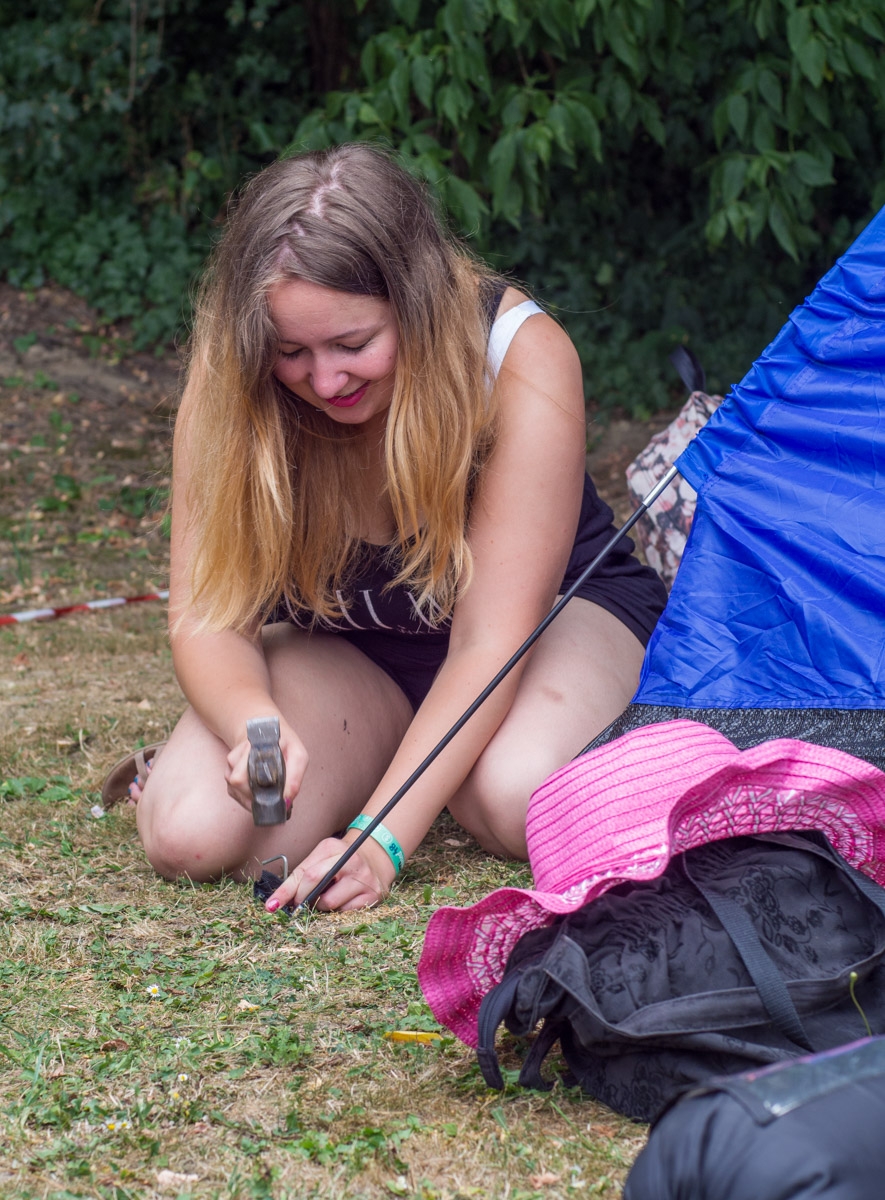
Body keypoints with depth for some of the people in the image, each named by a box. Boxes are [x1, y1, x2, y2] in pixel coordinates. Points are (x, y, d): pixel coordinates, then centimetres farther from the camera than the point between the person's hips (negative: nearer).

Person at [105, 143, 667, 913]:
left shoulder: (523, 359, -29)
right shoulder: (227, 381, -21)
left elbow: (491, 642, -29)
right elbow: (211, 615, -19)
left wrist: (381, 842, -38)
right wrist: (253, 723, -43)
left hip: (550, 614, -2)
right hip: (341, 651, 2)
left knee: (522, 801, -36)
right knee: (189, 834, -25)